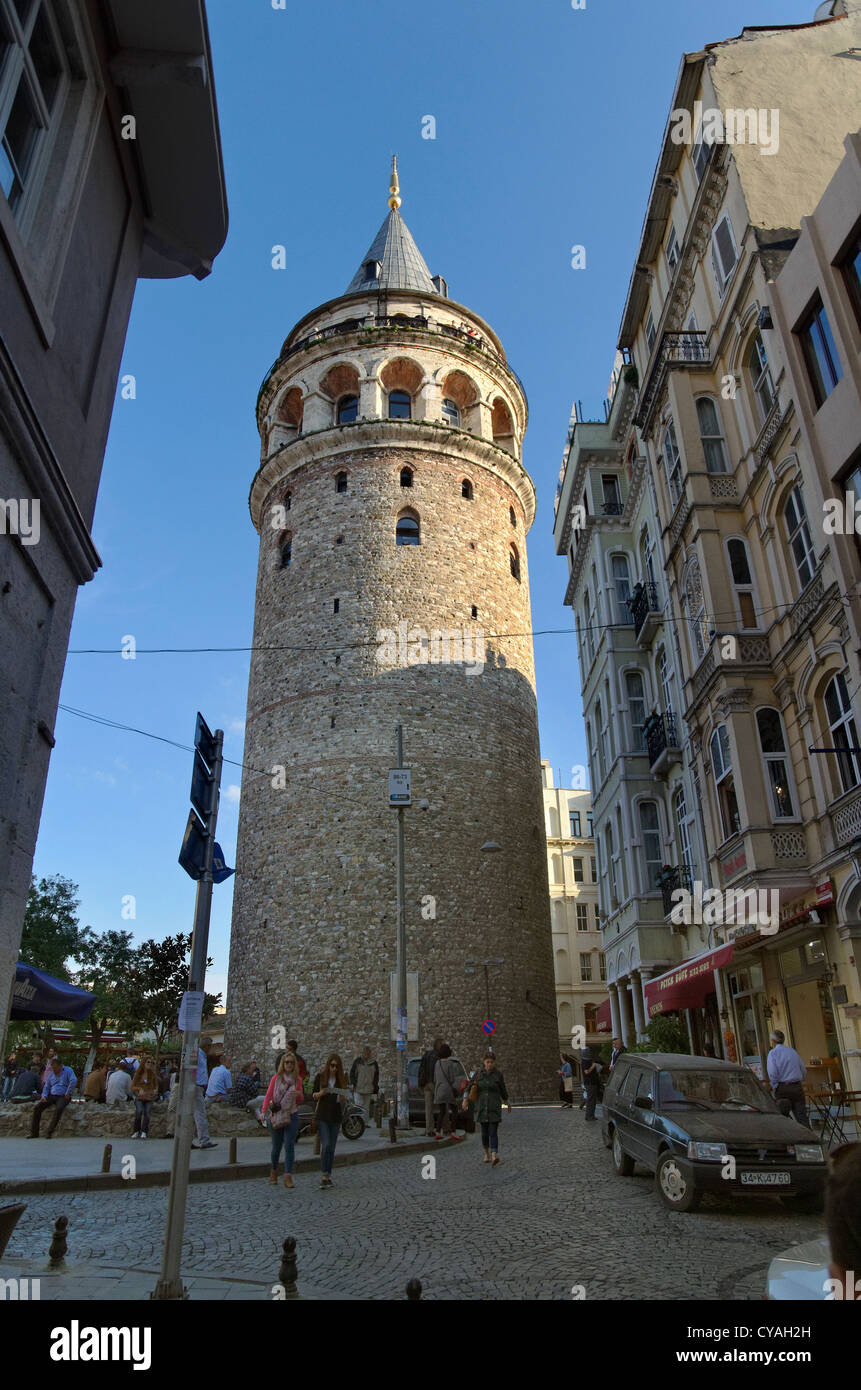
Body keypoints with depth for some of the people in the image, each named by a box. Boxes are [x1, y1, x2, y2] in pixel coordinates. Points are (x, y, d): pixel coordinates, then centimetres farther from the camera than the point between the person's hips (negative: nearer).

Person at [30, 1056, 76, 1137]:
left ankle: (49, 1132, -27)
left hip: (63, 1097, -6)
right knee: (37, 1107, -15)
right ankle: (34, 1133, -8)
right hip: (51, 1096, 6)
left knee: (59, 1109, -36)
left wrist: (68, 1093, -17)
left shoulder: (68, 1070, -2)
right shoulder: (51, 1074, 17)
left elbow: (73, 1081, -16)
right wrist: (44, 1096, 0)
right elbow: (46, 1087, 20)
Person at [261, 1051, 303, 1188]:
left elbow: (301, 1100, 11)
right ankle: (273, 1172, 32)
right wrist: (264, 1111, -20)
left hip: (292, 1116, 1)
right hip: (276, 1115, -1)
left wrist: (298, 1094, -12)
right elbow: (268, 1095, -6)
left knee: (289, 1146, -9)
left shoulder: (296, 1079, 6)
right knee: (276, 1147, 9)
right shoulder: (276, 1078, -1)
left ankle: (288, 1177, -8)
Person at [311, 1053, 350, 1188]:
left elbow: (345, 1098, 11)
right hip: (322, 1115, -3)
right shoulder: (320, 1076, -2)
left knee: (332, 1147, 6)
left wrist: (343, 1097, -12)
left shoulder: (342, 1078, 4)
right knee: (325, 1145, -14)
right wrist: (320, 1094, -18)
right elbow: (313, 1095, 2)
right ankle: (323, 1176, -9)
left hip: (336, 1116, 3)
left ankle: (328, 1176, 16)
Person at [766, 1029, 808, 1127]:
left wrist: (774, 1088, -3)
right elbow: (804, 1071, 15)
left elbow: (772, 1073, -15)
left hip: (782, 1089, -4)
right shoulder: (793, 1051, 12)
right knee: (802, 1117, 2)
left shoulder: (773, 1053, -5)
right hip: (797, 1087, 4)